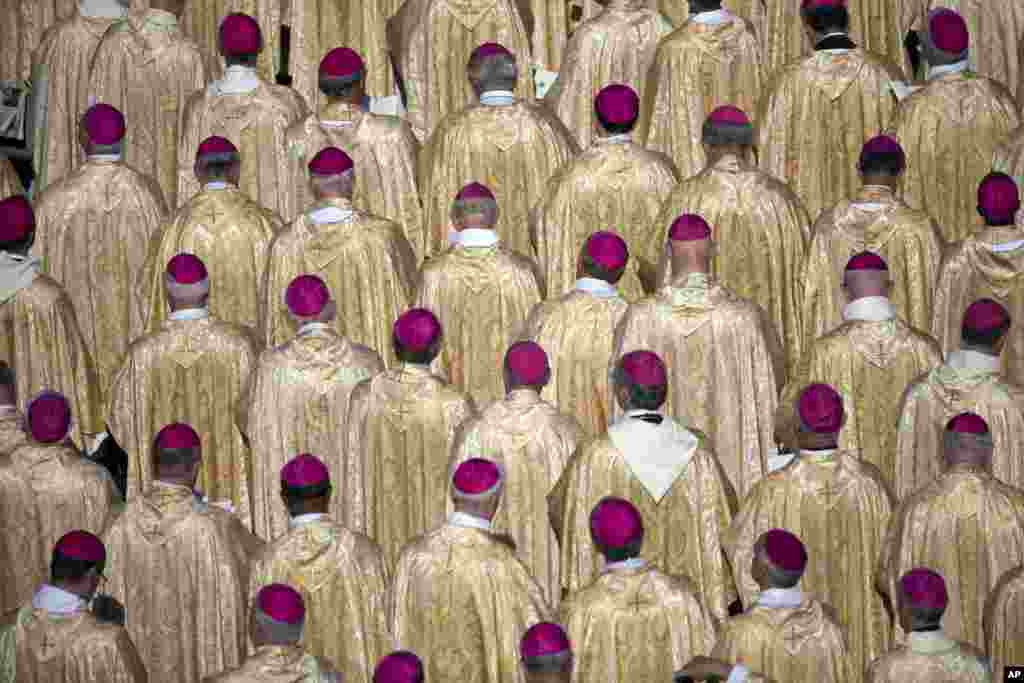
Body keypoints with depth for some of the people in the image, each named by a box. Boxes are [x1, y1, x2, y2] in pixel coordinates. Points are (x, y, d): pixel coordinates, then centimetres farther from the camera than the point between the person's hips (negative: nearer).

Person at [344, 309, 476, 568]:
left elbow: (354, 473, -5)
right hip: (439, 532, -3)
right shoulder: (454, 403, -21)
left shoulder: (365, 395, -13)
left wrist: (357, 538, 7)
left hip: (382, 531, 3)